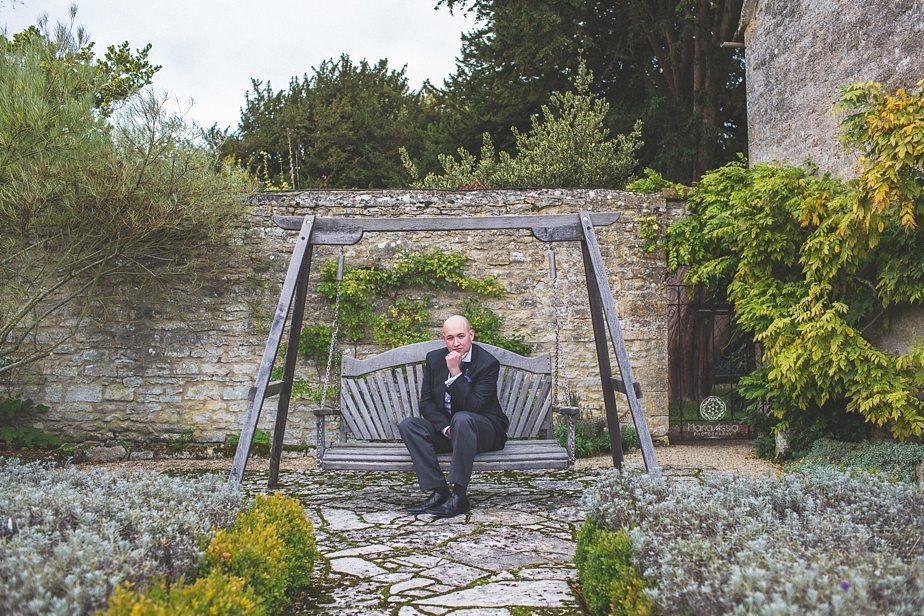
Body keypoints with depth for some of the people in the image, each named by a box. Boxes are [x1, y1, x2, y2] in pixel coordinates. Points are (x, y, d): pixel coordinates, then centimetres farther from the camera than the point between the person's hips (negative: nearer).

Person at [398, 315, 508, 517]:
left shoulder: (488, 363, -13)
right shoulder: (434, 359, 3)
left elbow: (474, 406, -21)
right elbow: (426, 403, 0)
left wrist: (456, 372, -24)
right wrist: (446, 428, -16)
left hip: (485, 429, -5)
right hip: (444, 427, 5)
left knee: (462, 419, -38)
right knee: (408, 425, -20)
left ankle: (459, 496, -33)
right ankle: (439, 491, -25)